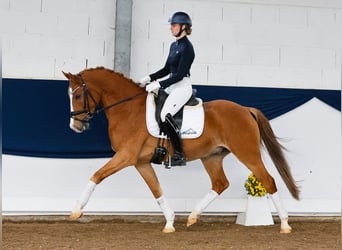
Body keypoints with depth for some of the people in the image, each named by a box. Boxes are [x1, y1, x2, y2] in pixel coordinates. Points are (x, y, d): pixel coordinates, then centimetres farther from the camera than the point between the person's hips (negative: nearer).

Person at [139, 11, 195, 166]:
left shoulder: (186, 48, -14)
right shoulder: (174, 45, 13)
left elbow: (180, 75, -19)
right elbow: (167, 69, 19)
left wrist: (158, 85, -21)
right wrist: (149, 78, 6)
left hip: (182, 87, -10)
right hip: (172, 86, 10)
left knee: (166, 116, -24)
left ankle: (179, 155, -18)